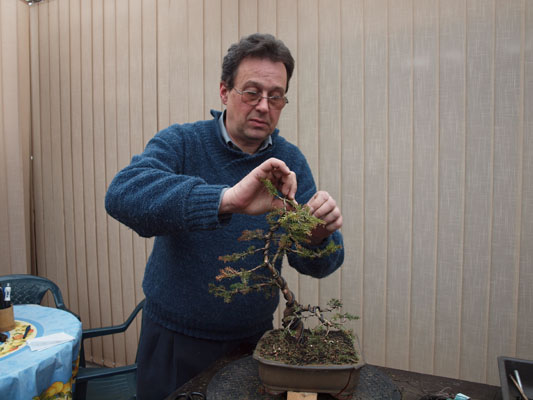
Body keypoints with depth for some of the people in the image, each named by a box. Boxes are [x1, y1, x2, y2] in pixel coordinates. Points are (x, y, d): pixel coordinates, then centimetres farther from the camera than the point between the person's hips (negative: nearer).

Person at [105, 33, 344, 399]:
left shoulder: (291, 161, -5)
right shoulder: (179, 143, -12)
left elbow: (314, 265, -7)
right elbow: (123, 194, -33)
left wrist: (319, 236, -31)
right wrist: (226, 200, -45)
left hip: (254, 340, 3)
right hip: (175, 339, -2)